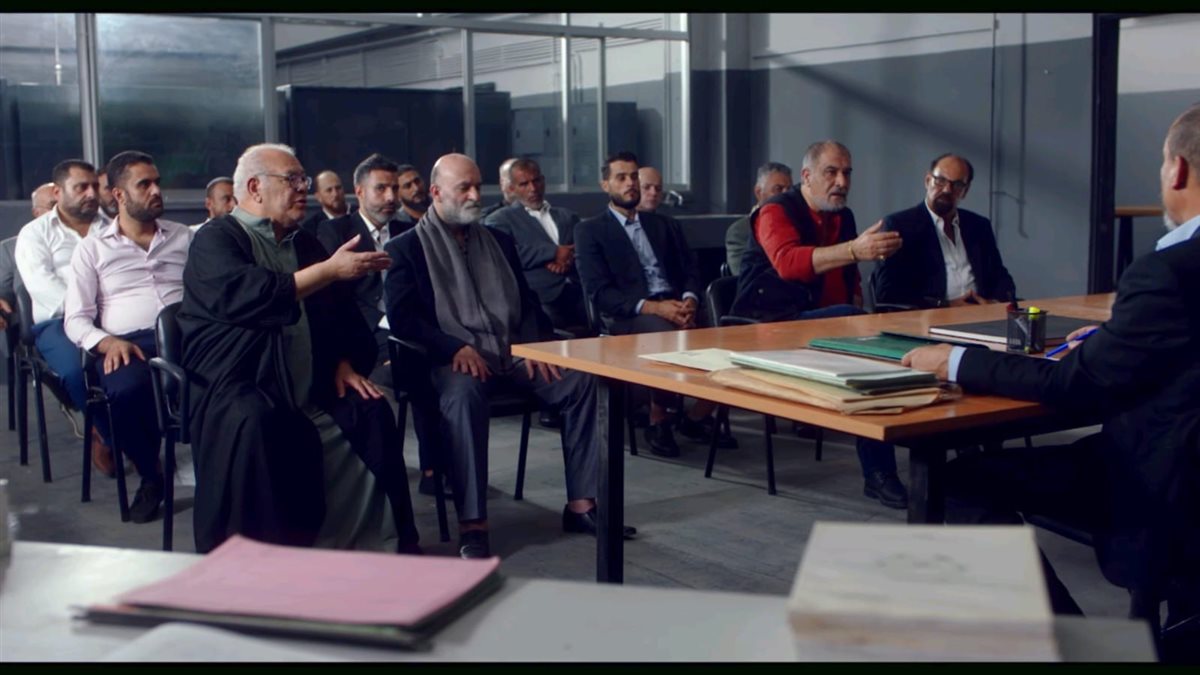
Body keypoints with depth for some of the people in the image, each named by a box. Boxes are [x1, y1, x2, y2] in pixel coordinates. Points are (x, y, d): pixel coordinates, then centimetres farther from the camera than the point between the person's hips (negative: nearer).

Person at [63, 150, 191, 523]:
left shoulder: (185, 237, 21)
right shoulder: (93, 247, 15)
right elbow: (75, 319, 8)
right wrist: (108, 342, -13)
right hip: (129, 344, 0)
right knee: (127, 390, -38)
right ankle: (150, 475, -8)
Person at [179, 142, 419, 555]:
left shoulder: (304, 243, 21)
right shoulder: (215, 241, -1)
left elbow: (340, 313, 25)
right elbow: (246, 297, -21)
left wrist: (344, 363, 5)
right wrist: (330, 270, -20)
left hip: (310, 387, 6)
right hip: (237, 387, -6)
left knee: (373, 411, -15)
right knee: (254, 422, -35)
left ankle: (388, 544, -8)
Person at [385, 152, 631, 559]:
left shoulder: (498, 241, 21)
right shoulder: (406, 248, 6)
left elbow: (527, 304, 19)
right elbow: (401, 317, -6)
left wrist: (533, 345, -3)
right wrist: (456, 347, -20)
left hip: (512, 354, 5)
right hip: (454, 359, -5)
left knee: (579, 381, -19)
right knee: (463, 394, -39)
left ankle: (580, 505, -15)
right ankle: (472, 525, -37)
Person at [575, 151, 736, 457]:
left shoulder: (666, 225, 24)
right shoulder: (589, 231, 9)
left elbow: (691, 272, 14)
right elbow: (598, 291, -4)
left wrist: (690, 301, -11)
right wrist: (652, 307, -18)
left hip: (675, 306, 5)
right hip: (628, 315, -4)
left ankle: (698, 415, -6)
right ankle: (658, 420, -16)